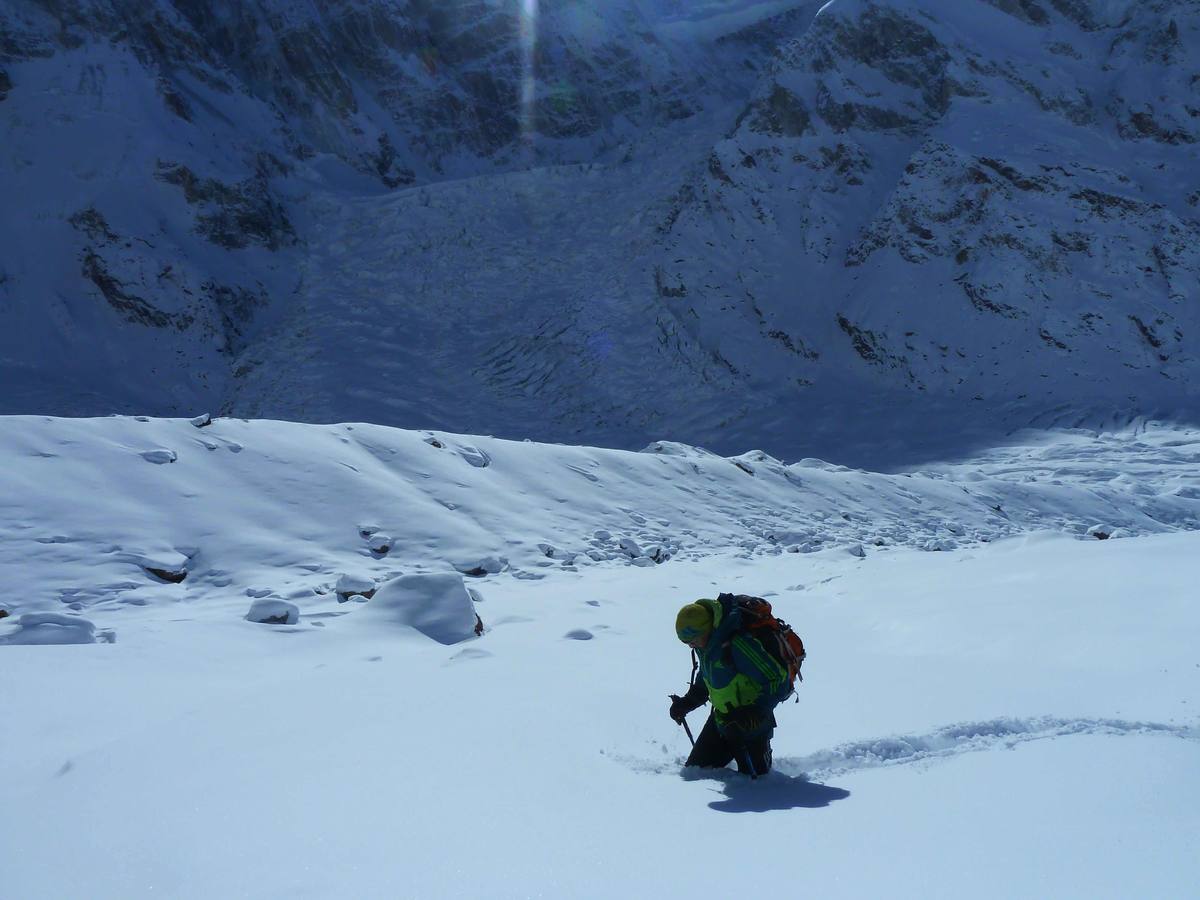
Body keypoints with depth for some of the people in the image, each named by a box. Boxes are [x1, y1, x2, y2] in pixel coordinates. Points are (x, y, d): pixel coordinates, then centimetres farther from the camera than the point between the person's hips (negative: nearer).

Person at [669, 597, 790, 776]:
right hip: (720, 719, 8)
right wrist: (687, 703, 5)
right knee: (694, 769, 11)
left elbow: (779, 681, -27)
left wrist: (755, 715, -30)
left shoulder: (737, 644, -32)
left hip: (750, 725, -8)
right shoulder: (706, 643, -4)